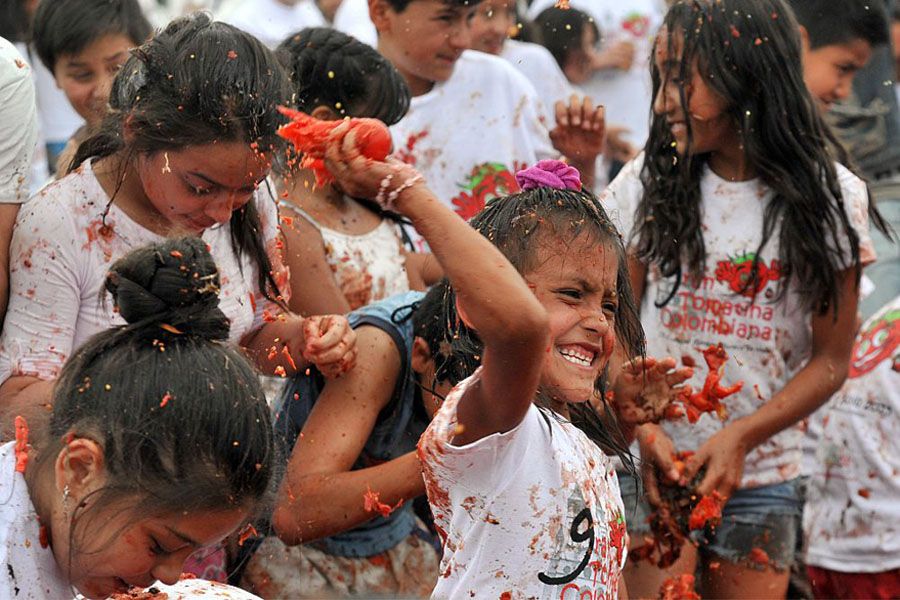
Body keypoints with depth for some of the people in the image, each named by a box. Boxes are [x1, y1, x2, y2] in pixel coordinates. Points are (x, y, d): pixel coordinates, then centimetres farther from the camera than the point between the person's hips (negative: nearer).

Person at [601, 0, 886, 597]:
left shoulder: (831, 198, -3)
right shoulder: (649, 182, 0)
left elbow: (831, 359, -2)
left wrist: (741, 436, -13)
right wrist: (644, 429, -14)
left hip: (762, 475, 0)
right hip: (653, 462, 0)